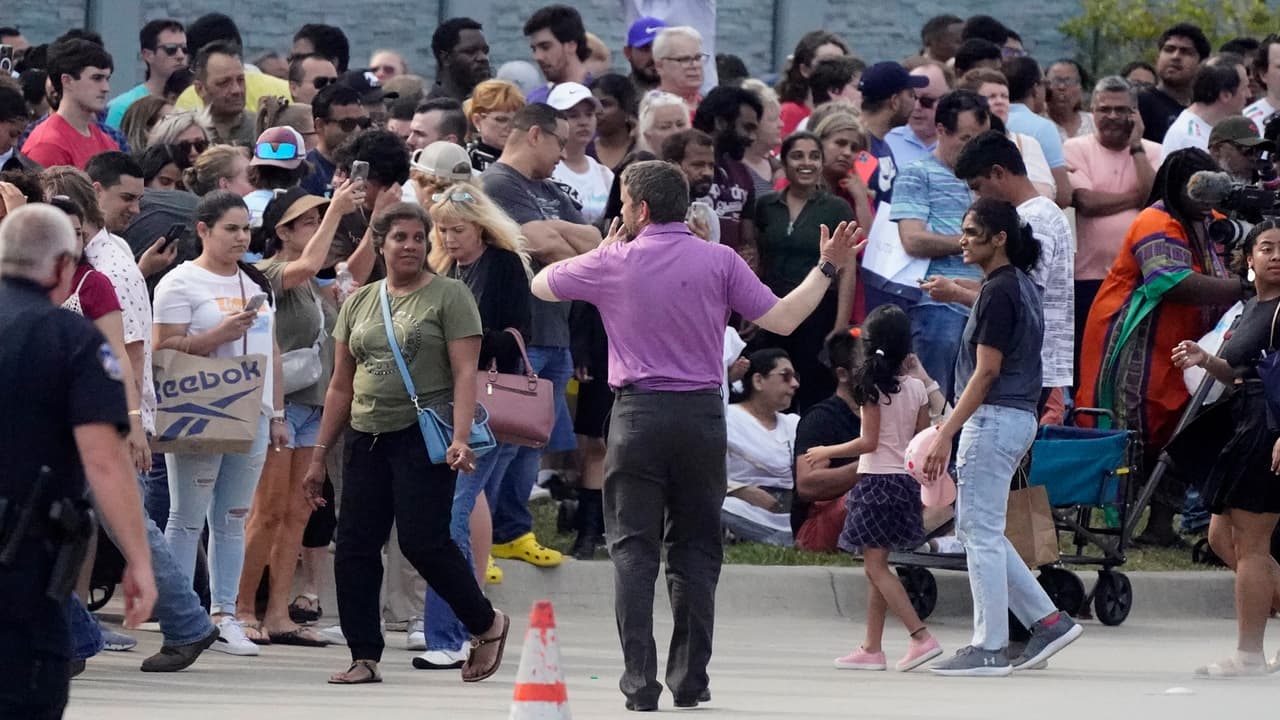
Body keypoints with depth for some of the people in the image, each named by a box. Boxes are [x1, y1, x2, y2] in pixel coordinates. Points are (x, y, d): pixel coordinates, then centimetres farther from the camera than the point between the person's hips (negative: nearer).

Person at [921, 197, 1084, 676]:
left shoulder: (998, 293, -16)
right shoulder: (1021, 286, 14)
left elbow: (986, 372, -19)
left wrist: (947, 433, -20)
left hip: (994, 419, -10)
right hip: (1017, 417, 10)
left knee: (981, 532, -4)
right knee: (977, 529, 15)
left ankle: (989, 649, -1)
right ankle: (1047, 621, 13)